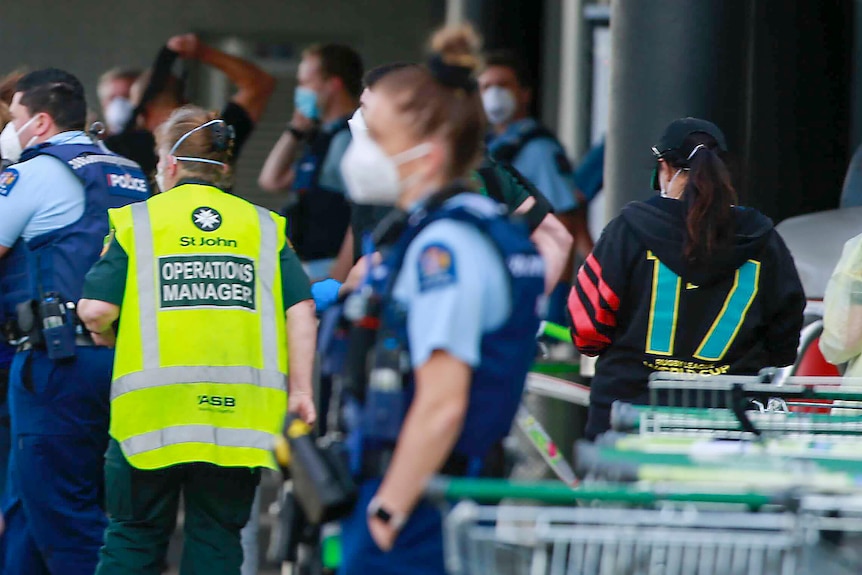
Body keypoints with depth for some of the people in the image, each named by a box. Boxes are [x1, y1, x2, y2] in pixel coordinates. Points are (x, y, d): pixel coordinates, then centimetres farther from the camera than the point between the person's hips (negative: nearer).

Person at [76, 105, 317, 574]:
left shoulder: (137, 221, 3)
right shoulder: (263, 226, 10)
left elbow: (96, 310, -6)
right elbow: (301, 310, 1)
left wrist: (106, 335, 15)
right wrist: (300, 389, 3)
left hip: (153, 410, -2)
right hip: (239, 409, 2)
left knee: (133, 536, 8)